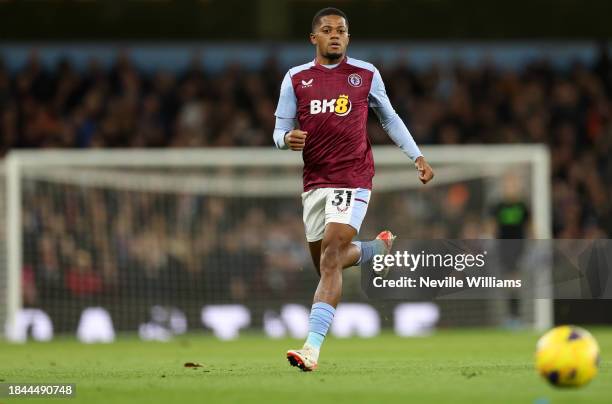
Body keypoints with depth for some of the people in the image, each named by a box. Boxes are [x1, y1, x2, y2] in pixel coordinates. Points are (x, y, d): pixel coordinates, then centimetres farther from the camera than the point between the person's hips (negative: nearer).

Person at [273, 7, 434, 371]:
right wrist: (287, 139, -16)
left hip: (353, 179, -4)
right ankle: (381, 247, 45)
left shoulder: (366, 75, 5)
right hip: (314, 181, 4)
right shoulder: (296, 79, 6)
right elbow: (280, 131, 8)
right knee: (325, 262, 14)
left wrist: (418, 156, 14)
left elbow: (390, 119, 18)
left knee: (330, 259, -18)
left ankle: (313, 347, -24)